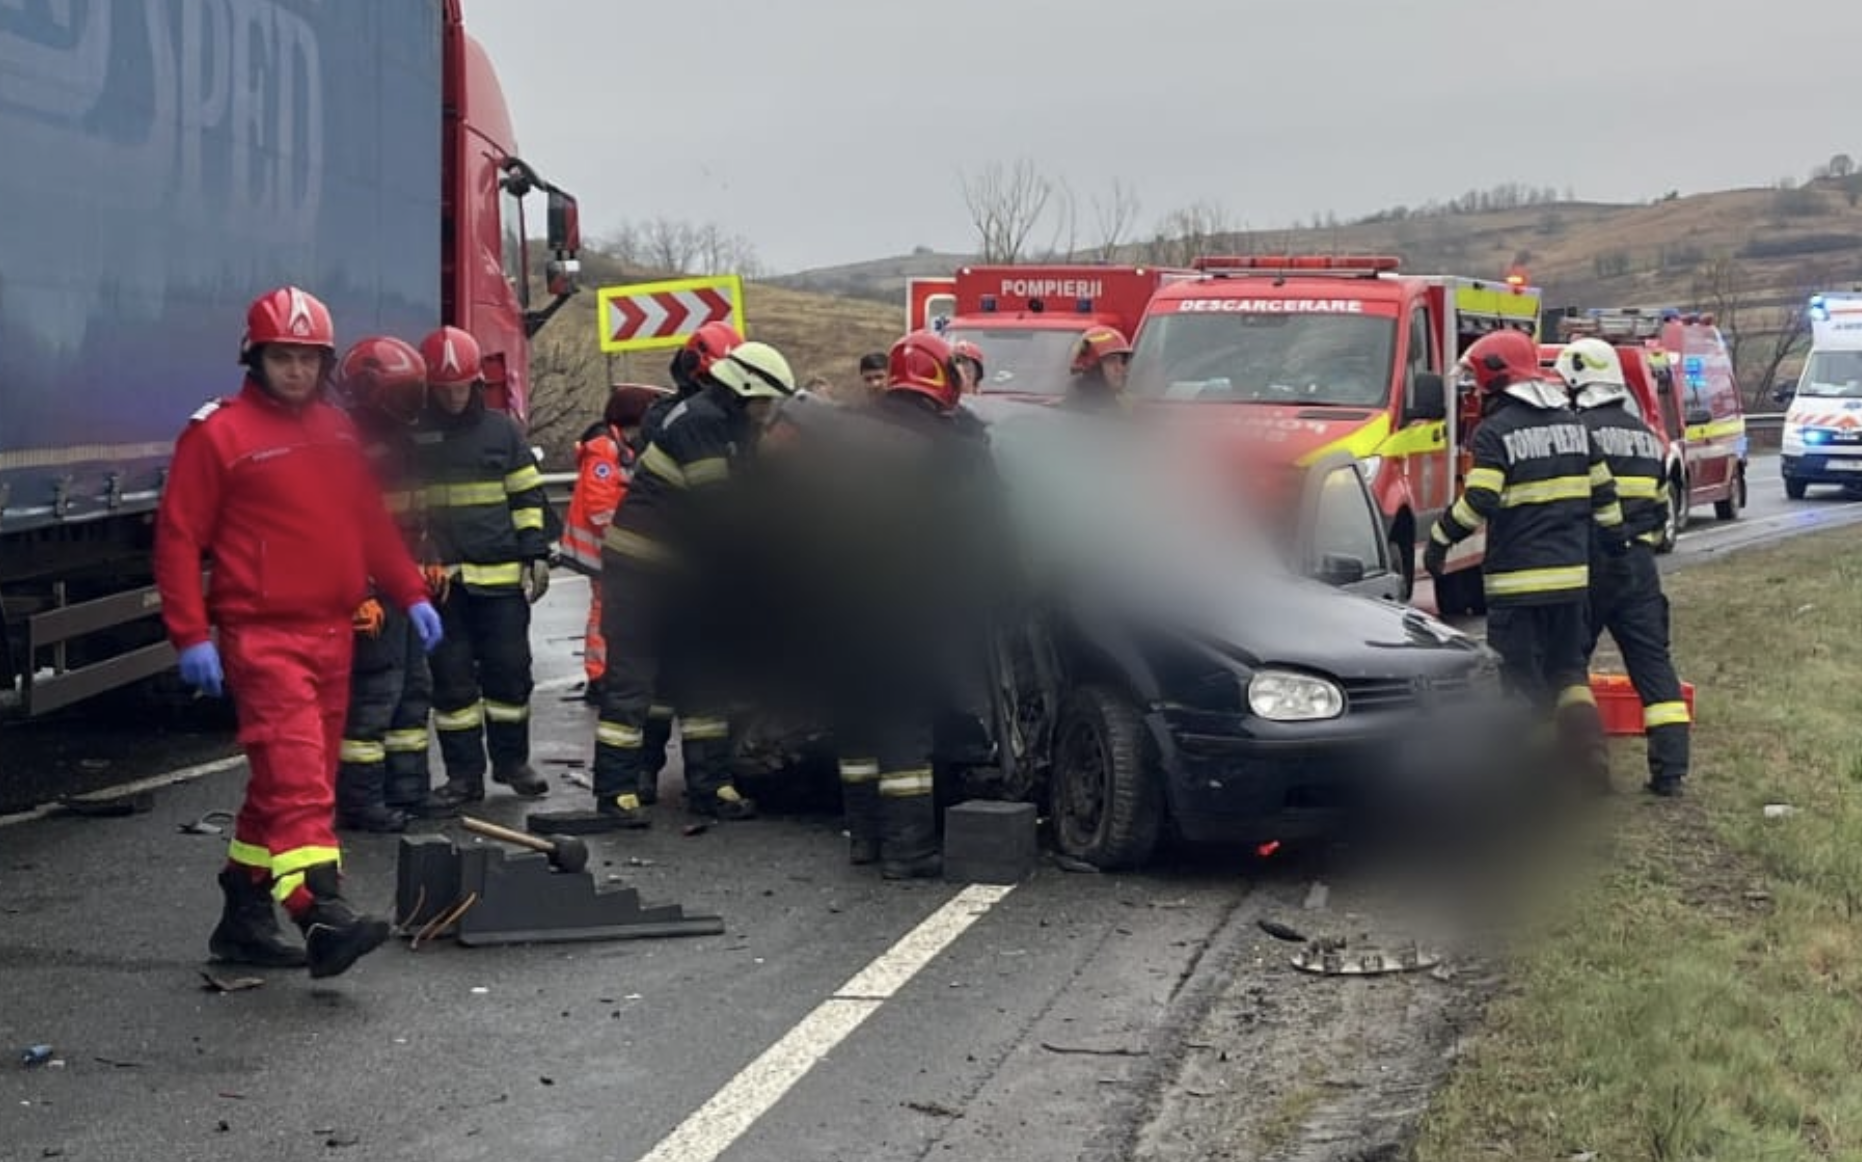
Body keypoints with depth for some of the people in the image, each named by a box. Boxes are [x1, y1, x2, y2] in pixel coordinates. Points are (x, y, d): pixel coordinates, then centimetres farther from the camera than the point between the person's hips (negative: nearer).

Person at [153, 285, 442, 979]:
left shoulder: (338, 432, 14)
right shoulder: (217, 434, -7)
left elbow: (372, 522, 21)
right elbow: (178, 539, -8)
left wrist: (411, 594, 12)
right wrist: (191, 635, -14)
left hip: (331, 633, 7)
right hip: (262, 635, -7)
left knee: (297, 779, 12)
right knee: (296, 774, -19)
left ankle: (244, 917, 22)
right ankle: (322, 916, -28)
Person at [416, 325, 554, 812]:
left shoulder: (501, 430, 9)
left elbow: (528, 497, 11)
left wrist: (537, 555, 3)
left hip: (501, 575, 1)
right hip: (440, 579, -1)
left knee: (509, 671, 5)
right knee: (452, 678, 2)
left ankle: (512, 760, 20)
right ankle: (464, 774, 9)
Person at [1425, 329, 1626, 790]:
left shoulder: (1495, 432, -11)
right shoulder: (1572, 423, 10)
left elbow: (1478, 502, -20)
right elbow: (1603, 493, 15)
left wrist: (1439, 540, -8)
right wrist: (1614, 542, 29)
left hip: (1517, 580, -6)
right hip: (1571, 573, 6)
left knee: (1522, 678, 2)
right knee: (1568, 667, 16)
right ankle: (1590, 759, 0)